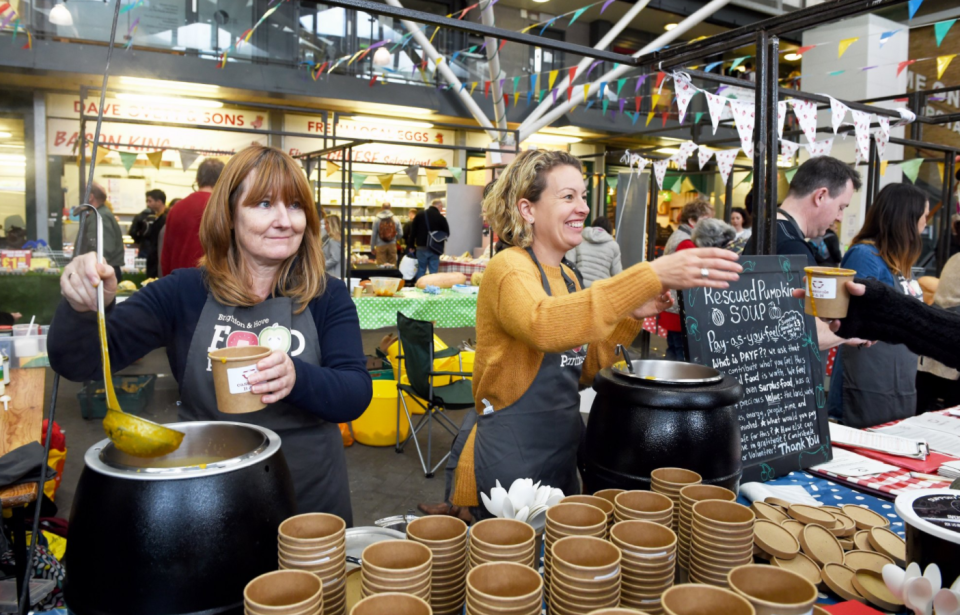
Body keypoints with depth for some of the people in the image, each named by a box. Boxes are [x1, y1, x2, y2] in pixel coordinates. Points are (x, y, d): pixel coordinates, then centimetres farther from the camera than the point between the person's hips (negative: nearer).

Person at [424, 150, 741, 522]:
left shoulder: (567, 277, 10)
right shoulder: (509, 268, -17)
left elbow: (581, 370, 10)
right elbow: (544, 324, -40)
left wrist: (631, 317, -2)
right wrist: (653, 275, -43)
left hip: (561, 456, 8)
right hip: (507, 462, -8)